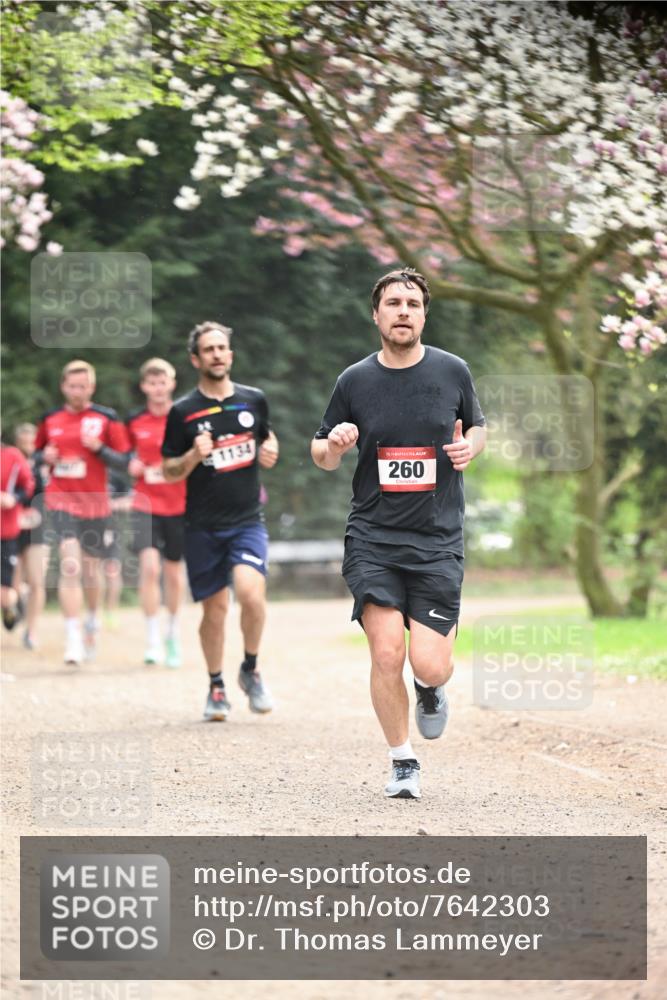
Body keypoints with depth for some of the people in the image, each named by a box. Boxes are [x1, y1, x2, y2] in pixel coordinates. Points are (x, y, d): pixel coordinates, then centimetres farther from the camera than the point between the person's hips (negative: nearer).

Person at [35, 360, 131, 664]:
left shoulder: (107, 419, -1)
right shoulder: (50, 419, 5)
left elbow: (124, 462, -1)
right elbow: (38, 450, 19)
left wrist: (99, 448, -18)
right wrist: (45, 456, -4)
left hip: (95, 504, 0)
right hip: (61, 501, 0)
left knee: (90, 568, 12)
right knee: (70, 564, -17)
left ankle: (93, 618, 42)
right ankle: (73, 638, -17)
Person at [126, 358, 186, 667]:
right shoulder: (134, 422, 1)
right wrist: (133, 465, -5)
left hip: (179, 505, 0)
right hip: (146, 504, 0)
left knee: (173, 571, 9)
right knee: (149, 566, -18)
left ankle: (173, 632, 31)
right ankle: (153, 639, -12)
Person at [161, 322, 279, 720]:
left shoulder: (254, 400, 6)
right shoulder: (183, 411, -1)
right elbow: (169, 472, 2)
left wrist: (270, 451, 1)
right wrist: (194, 456, -18)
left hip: (248, 519, 1)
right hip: (203, 526, 0)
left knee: (251, 591, -21)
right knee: (215, 607, 2)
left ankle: (251, 669, 2)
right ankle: (217, 687, 22)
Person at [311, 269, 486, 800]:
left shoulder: (452, 371, 3)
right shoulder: (355, 380, 2)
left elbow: (477, 427, 19)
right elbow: (322, 455, 13)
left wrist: (470, 447, -4)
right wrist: (333, 446, -11)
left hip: (438, 541, 0)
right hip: (372, 537, 0)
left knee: (429, 665, -8)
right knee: (386, 655, -13)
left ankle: (431, 689, 31)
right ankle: (403, 761, 9)